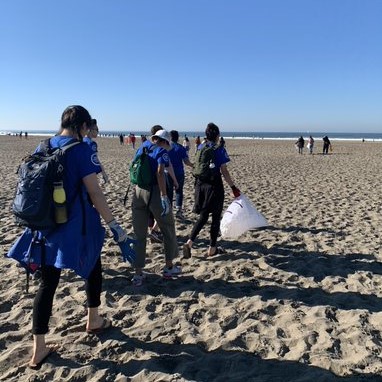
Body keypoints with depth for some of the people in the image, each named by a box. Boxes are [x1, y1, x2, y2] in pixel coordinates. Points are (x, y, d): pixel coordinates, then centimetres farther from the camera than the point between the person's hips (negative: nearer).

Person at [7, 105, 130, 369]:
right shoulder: (81, 149, -13)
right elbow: (94, 192, -18)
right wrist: (113, 224, -13)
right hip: (77, 226, -5)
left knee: (47, 283, 11)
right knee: (93, 269, 21)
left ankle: (38, 350, 14)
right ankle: (94, 321, 39)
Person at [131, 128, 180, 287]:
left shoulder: (141, 148, 16)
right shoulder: (161, 151, -3)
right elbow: (160, 172, -18)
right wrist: (164, 197, -21)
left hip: (137, 191, 6)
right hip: (154, 191, -5)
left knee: (139, 235, 10)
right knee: (168, 229, 14)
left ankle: (138, 274, 13)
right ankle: (169, 267, 24)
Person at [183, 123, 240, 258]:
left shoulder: (200, 148, 5)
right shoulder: (220, 150, -10)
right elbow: (224, 171, -12)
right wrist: (233, 187, -7)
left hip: (200, 184, 5)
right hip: (215, 185, -5)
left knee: (203, 216, 15)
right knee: (216, 217, 10)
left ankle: (189, 242, -2)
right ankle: (212, 249, 17)